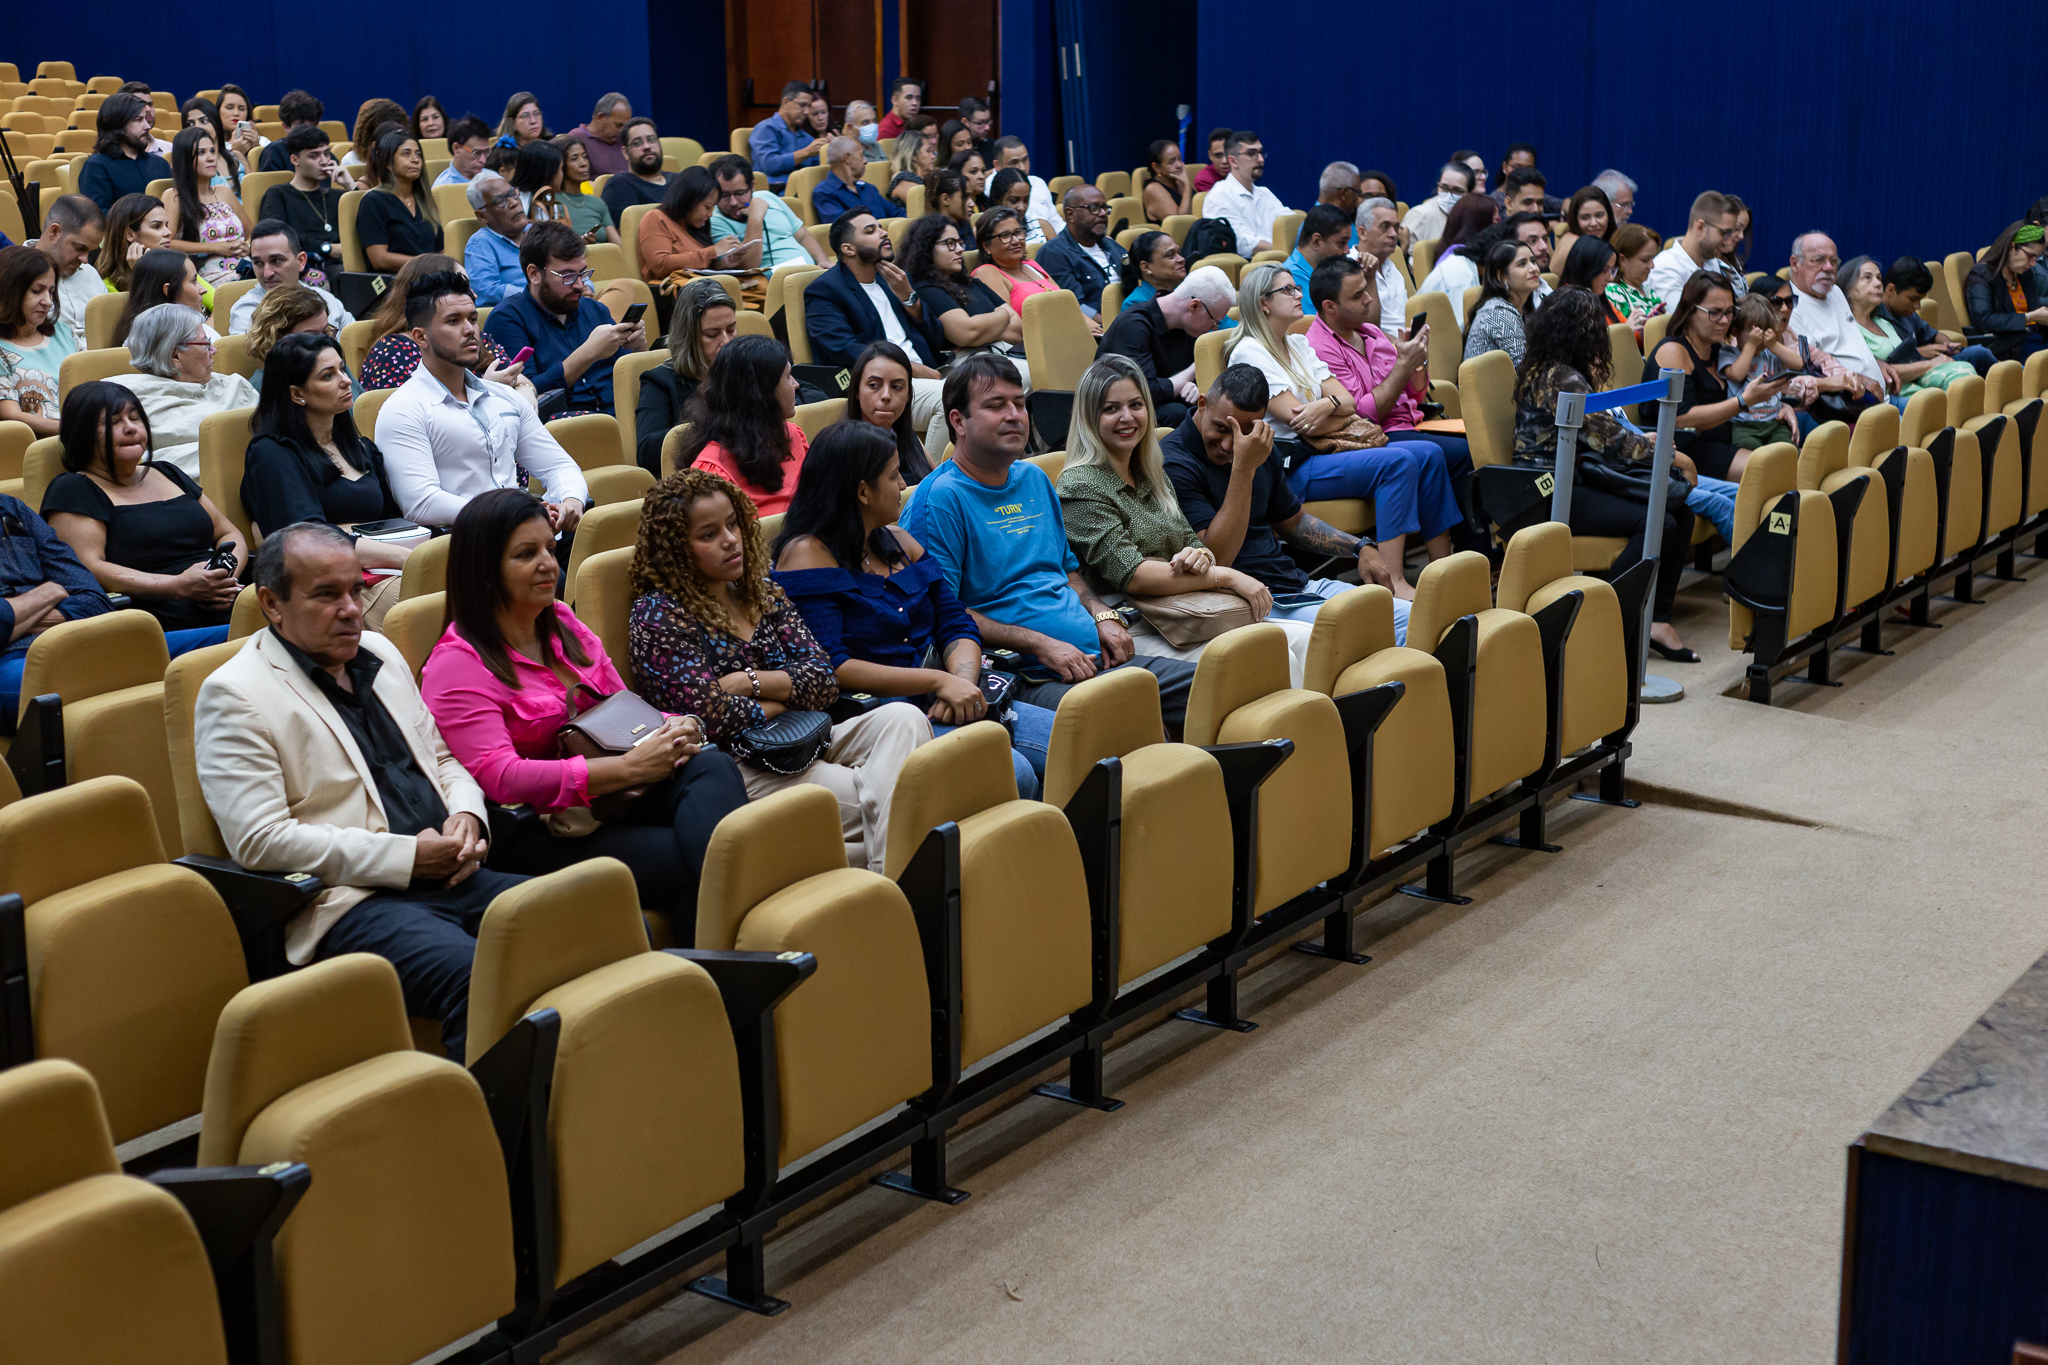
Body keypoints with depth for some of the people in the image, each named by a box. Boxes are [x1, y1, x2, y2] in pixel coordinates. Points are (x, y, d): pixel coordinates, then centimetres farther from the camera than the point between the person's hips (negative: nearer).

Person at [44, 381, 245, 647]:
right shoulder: (73, 490, 6)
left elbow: (229, 534, 27)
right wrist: (179, 587, -17)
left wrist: (227, 572, 1)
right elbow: (87, 569, -9)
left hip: (226, 612, 7)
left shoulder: (167, 475, 27)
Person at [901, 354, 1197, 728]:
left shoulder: (1034, 479, 20)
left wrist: (1103, 615, 9)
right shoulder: (940, 498, -6)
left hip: (1098, 657, 9)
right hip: (1030, 679, -8)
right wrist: (1040, 645, -15)